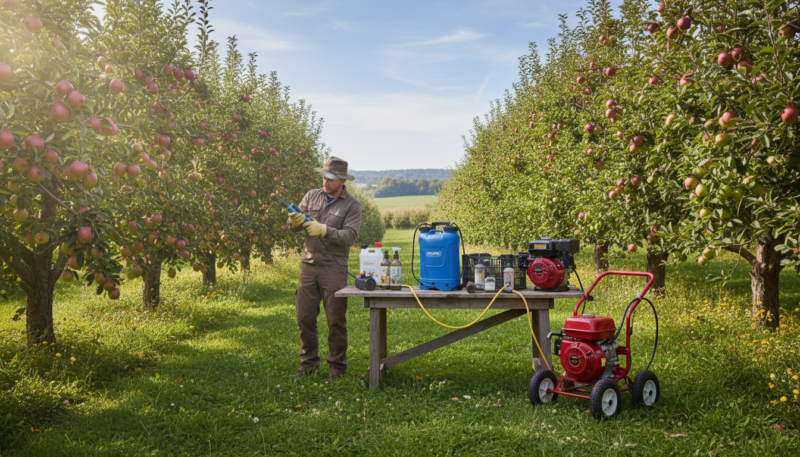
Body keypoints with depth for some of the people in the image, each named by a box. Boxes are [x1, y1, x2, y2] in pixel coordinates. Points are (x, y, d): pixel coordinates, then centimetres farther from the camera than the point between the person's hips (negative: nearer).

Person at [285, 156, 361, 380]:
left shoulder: (352, 205, -2)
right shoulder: (312, 196, 10)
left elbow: (350, 236, -13)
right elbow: (294, 226, 7)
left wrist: (324, 230, -25)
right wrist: (295, 221, -17)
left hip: (333, 268, -4)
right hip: (309, 265, 4)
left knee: (336, 319, 0)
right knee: (305, 317, 7)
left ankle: (336, 365, 13)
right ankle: (308, 362, 21)